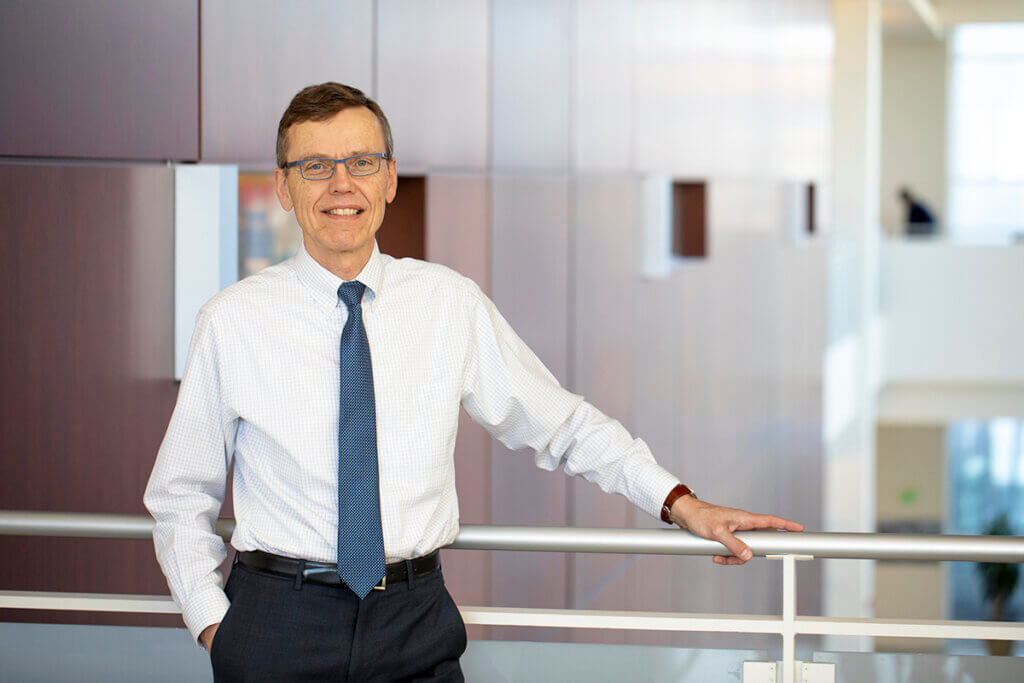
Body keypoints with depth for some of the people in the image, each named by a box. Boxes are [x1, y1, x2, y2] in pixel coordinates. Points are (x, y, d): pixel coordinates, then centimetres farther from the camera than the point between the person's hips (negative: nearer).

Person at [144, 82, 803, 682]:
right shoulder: (232, 322, -1)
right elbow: (182, 497, 7)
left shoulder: (451, 304, 3)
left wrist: (679, 501, 2)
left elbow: (564, 424, 10)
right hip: (279, 623, -1)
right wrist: (212, 623, -4)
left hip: (415, 624, 1)